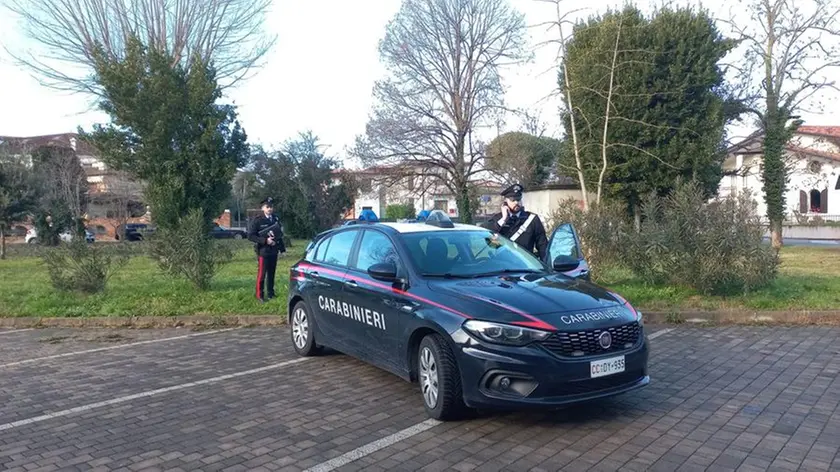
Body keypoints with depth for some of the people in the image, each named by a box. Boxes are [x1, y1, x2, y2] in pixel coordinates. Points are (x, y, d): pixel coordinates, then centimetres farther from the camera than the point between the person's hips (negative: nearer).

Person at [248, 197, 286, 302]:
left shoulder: (275, 219, 9)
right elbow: (251, 236, -12)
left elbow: (280, 234, 18)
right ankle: (259, 295, 6)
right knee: (261, 274, -3)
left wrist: (282, 247, 11)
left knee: (271, 274, 12)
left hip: (273, 251, 5)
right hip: (263, 251, -5)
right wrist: (265, 240, -20)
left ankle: (270, 293, 23)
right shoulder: (257, 221, -8)